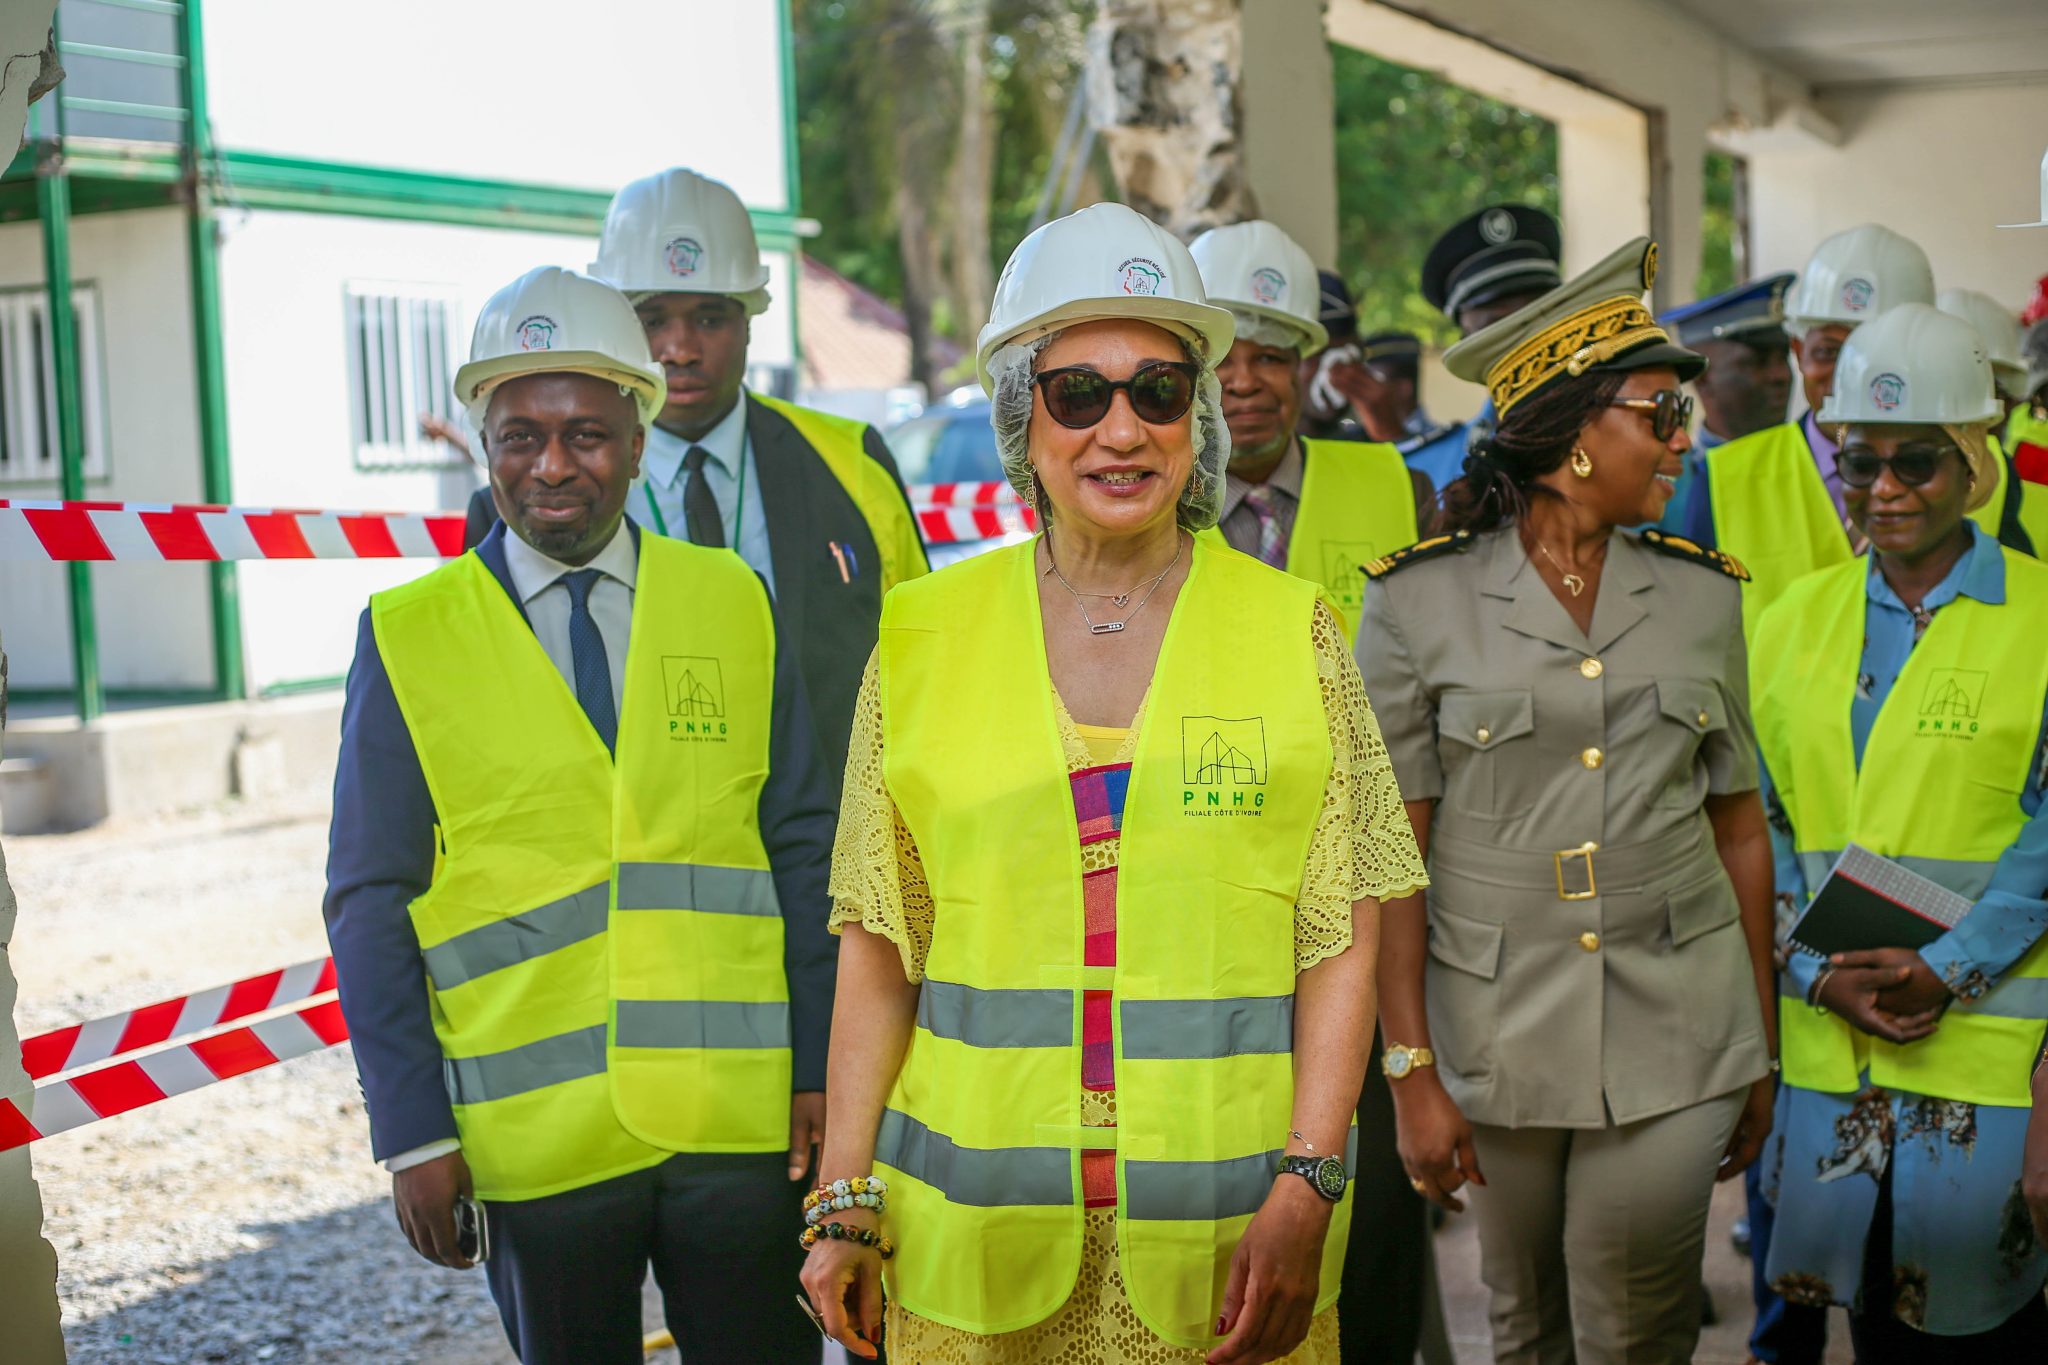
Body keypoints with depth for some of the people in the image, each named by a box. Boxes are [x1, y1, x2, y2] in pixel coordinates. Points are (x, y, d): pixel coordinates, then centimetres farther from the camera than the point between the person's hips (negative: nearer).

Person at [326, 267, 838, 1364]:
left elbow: (801, 849, 7)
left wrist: (820, 1070, 1)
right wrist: (413, 1133, -4)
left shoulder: (732, 605, 5)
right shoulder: (408, 638, 0)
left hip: (742, 1120, 1)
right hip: (537, 1139, -1)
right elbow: (370, 904, 1)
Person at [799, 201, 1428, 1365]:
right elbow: (877, 949, 6)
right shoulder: (925, 634, 5)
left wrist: (1305, 1190, -10)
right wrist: (845, 1204, 1)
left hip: (1225, 1223, -1)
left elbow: (1341, 945, -1)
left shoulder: (1293, 631, 2)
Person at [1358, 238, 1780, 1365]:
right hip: (1496, 1021, -1)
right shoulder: (1419, 603, -5)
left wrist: (1761, 1054, 8)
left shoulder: (1702, 597, 5)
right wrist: (1410, 1072, -10)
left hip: (1675, 1023, 2)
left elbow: (1740, 829, 8)